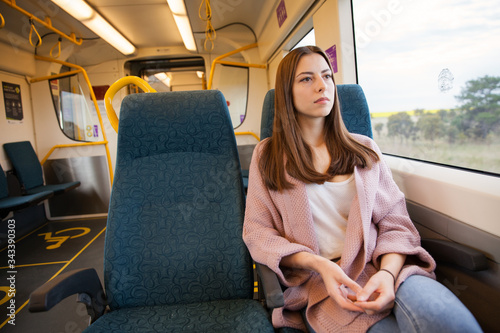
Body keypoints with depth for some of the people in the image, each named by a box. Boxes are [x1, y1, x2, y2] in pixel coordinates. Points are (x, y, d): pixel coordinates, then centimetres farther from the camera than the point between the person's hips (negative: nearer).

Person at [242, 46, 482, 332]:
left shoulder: (365, 150, 13)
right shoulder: (267, 157, 7)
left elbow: (396, 223, 7)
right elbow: (257, 233, 1)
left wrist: (387, 272, -14)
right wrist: (318, 263, -14)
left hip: (380, 269, 3)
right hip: (317, 282, -2)